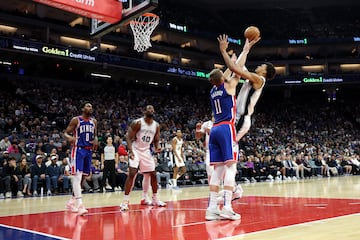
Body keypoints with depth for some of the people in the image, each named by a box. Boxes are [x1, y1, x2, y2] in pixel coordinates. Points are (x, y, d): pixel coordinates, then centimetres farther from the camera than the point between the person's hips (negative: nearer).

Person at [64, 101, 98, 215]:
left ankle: (72, 201, 26)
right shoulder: (76, 120, -5)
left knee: (83, 177, 12)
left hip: (89, 150, 7)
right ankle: (79, 204, -19)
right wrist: (70, 138, -26)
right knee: (77, 176, -14)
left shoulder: (94, 121, 10)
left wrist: (96, 140, -2)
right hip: (78, 150, -7)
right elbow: (66, 133, -4)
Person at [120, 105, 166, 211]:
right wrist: (130, 151, -27)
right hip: (136, 150, -6)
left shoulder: (156, 126, 2)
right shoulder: (137, 122, -13)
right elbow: (129, 137, -14)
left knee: (152, 175, 8)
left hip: (146, 151, 6)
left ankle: (155, 199, 24)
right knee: (132, 174, -18)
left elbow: (156, 140, 12)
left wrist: (157, 147, -10)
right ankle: (125, 201, -14)